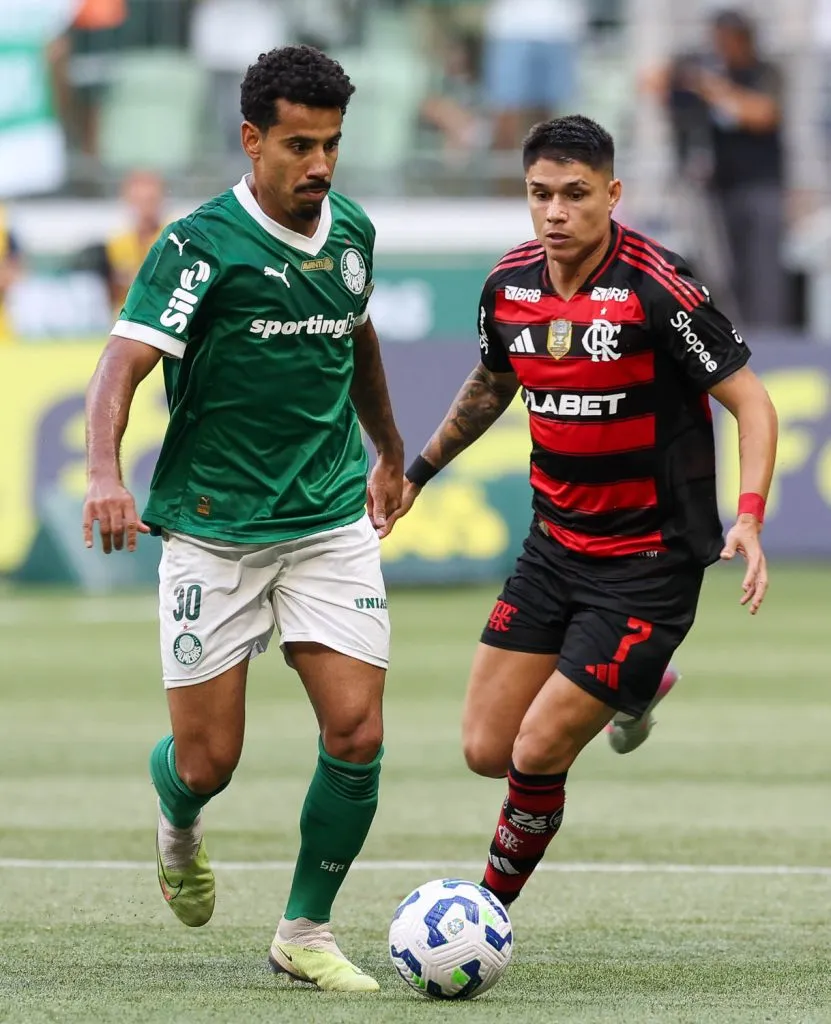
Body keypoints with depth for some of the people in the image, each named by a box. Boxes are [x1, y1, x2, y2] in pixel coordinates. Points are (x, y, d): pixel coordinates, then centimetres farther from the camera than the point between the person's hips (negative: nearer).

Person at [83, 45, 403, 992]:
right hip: (212, 531, -4)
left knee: (356, 737, -9)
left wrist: (389, 452, 37)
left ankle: (304, 934, 8)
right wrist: (106, 475, -38)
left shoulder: (352, 234, 6)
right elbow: (123, 364, -21)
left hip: (332, 523, 4)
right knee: (208, 761, -1)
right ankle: (177, 828, 37)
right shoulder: (202, 245, -12)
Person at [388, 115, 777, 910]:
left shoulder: (657, 289, -20)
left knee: (536, 753, -11)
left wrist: (748, 518, -30)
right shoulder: (510, 283, -1)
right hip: (555, 543, 6)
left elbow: (750, 400, -17)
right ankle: (632, 688, 33)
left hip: (648, 564, -6)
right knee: (487, 749, 4)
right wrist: (417, 471, 27)